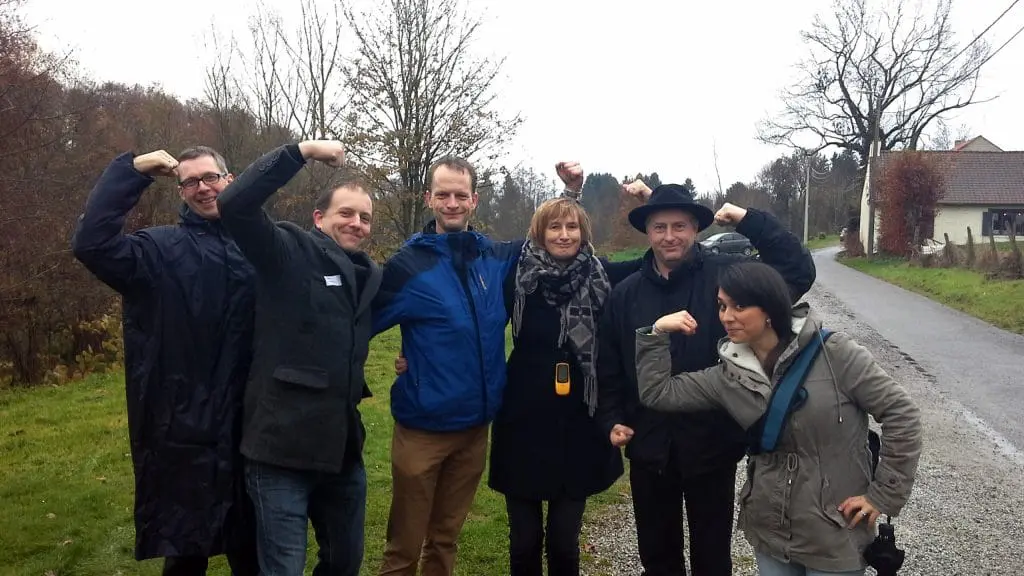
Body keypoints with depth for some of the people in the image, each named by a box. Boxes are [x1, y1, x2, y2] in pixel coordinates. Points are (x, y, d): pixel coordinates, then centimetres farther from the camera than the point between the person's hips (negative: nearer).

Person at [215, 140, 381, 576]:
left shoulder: (368, 275, 12)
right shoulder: (290, 254, -7)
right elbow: (234, 205, -21)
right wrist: (302, 151, -19)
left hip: (343, 447, 7)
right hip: (282, 447, -6)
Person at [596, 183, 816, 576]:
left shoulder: (726, 274, -7)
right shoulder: (626, 294, 2)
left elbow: (799, 273, -15)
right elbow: (608, 367, 8)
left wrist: (749, 220, -19)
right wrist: (612, 420, 0)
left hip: (712, 444, -2)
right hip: (649, 447, 3)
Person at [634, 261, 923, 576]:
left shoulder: (834, 354, -16)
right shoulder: (730, 375, -2)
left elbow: (901, 413, -11)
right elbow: (657, 392, 0)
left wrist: (883, 495, -11)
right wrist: (656, 333, -8)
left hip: (834, 538, -4)